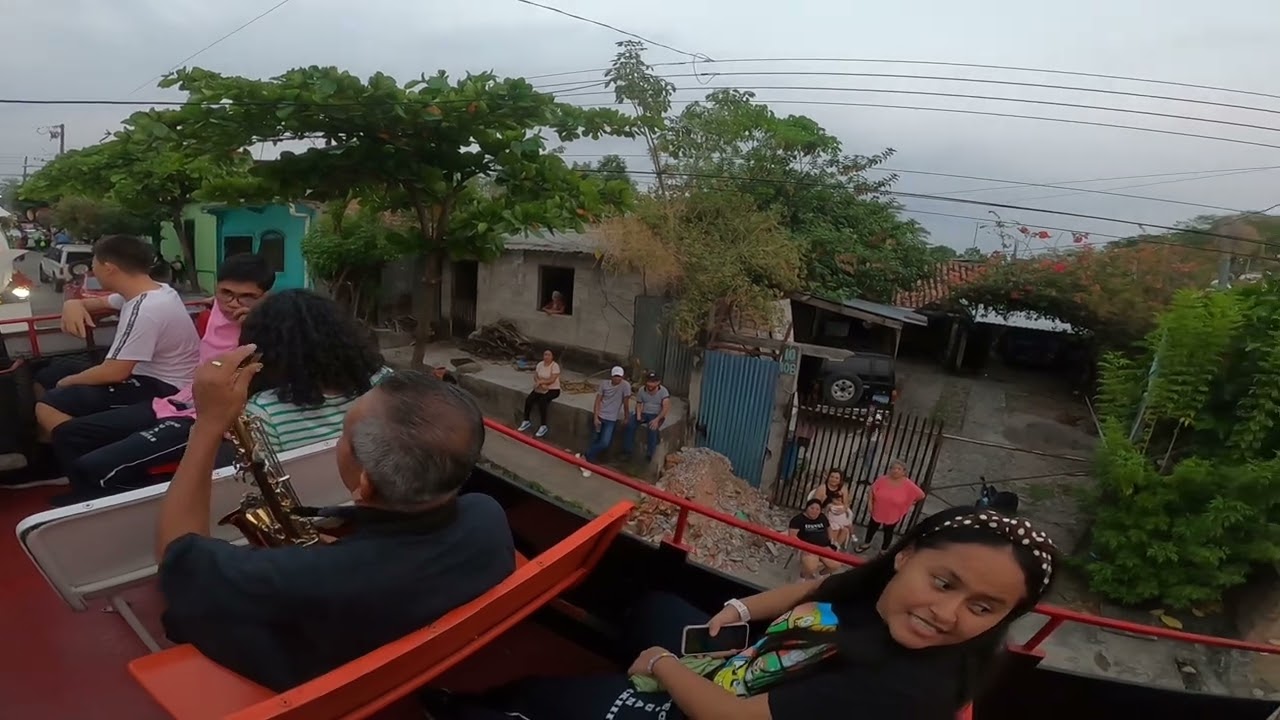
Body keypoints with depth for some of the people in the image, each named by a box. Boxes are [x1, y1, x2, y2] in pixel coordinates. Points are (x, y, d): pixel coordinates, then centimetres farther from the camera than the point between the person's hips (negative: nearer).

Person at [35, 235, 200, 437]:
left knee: (49, 406, -20)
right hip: (144, 374, 11)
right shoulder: (141, 292, 5)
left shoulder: (144, 310, -26)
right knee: (46, 378, 17)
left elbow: (112, 373, -24)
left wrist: (67, 382, -5)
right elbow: (99, 302, 26)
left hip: (162, 389, -11)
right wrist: (74, 304, 2)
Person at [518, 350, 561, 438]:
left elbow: (552, 380, -23)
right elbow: (535, 376, -2)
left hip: (553, 389, -6)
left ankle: (543, 426, -24)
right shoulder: (540, 364, 4)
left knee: (542, 401, -31)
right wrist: (541, 384, -19)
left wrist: (540, 382, -19)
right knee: (528, 399, -14)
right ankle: (526, 421, 4)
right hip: (541, 388, 6)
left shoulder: (555, 366, -16)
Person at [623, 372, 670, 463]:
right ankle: (628, 451, -10)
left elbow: (666, 407, -21)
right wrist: (638, 415, -15)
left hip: (657, 415, -3)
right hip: (644, 413, 4)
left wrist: (657, 419, -32)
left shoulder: (663, 391, -14)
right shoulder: (642, 390, -2)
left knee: (652, 429, -34)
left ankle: (649, 455, -19)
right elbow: (638, 404, 6)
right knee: (630, 426, -23)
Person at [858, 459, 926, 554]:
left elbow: (921, 495, -8)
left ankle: (884, 550, 42)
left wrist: (909, 504, -2)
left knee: (888, 531, 18)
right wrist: (870, 503, -10)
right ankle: (866, 543, 49)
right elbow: (871, 491, -4)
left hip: (893, 515, -2)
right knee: (872, 527, 23)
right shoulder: (882, 479, -17)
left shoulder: (908, 485, -21)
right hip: (877, 511, 2)